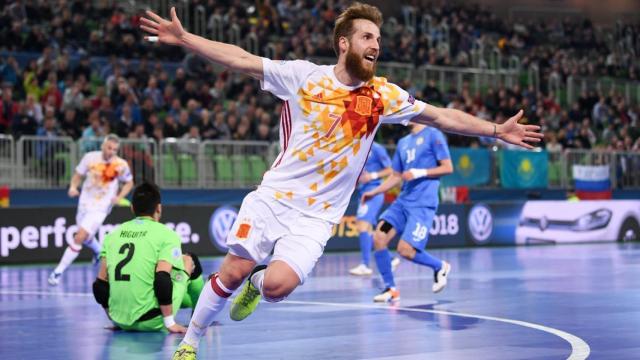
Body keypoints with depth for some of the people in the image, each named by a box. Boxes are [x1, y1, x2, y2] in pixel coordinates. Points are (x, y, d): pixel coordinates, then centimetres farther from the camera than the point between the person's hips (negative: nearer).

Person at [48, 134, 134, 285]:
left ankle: (59, 271, -11)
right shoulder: (90, 157, -9)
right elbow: (78, 175, 2)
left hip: (100, 208, -4)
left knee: (79, 238, -18)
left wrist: (119, 197, -12)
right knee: (86, 238, 23)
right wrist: (73, 187, -18)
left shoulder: (121, 165, -13)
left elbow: (129, 183, 4)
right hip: (84, 203, 4)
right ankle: (99, 252, 58)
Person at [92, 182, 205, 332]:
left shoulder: (113, 235, 8)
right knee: (189, 261, 18)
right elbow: (162, 279, -18)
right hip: (151, 322, -6)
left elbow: (100, 285, 7)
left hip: (120, 322, 6)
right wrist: (170, 323, -12)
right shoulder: (166, 235, -5)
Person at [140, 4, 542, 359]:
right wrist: (183, 38, -12)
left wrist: (497, 130, 3)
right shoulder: (303, 75, -6)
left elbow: (442, 116, 7)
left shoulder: (384, 95, 0)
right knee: (233, 272, -7)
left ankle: (256, 283, 20)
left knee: (278, 286, -18)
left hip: (317, 216, 1)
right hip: (273, 197, -1)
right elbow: (241, 60, -5)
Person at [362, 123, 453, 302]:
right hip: (403, 201, 7)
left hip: (423, 203, -7)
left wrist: (420, 172, -17)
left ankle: (440, 267, 14)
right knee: (379, 237, -10)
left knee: (406, 250, -14)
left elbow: (448, 168, -8)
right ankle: (390, 289, 1)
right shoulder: (403, 142, 17)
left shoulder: (433, 135, -4)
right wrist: (374, 192, 13)